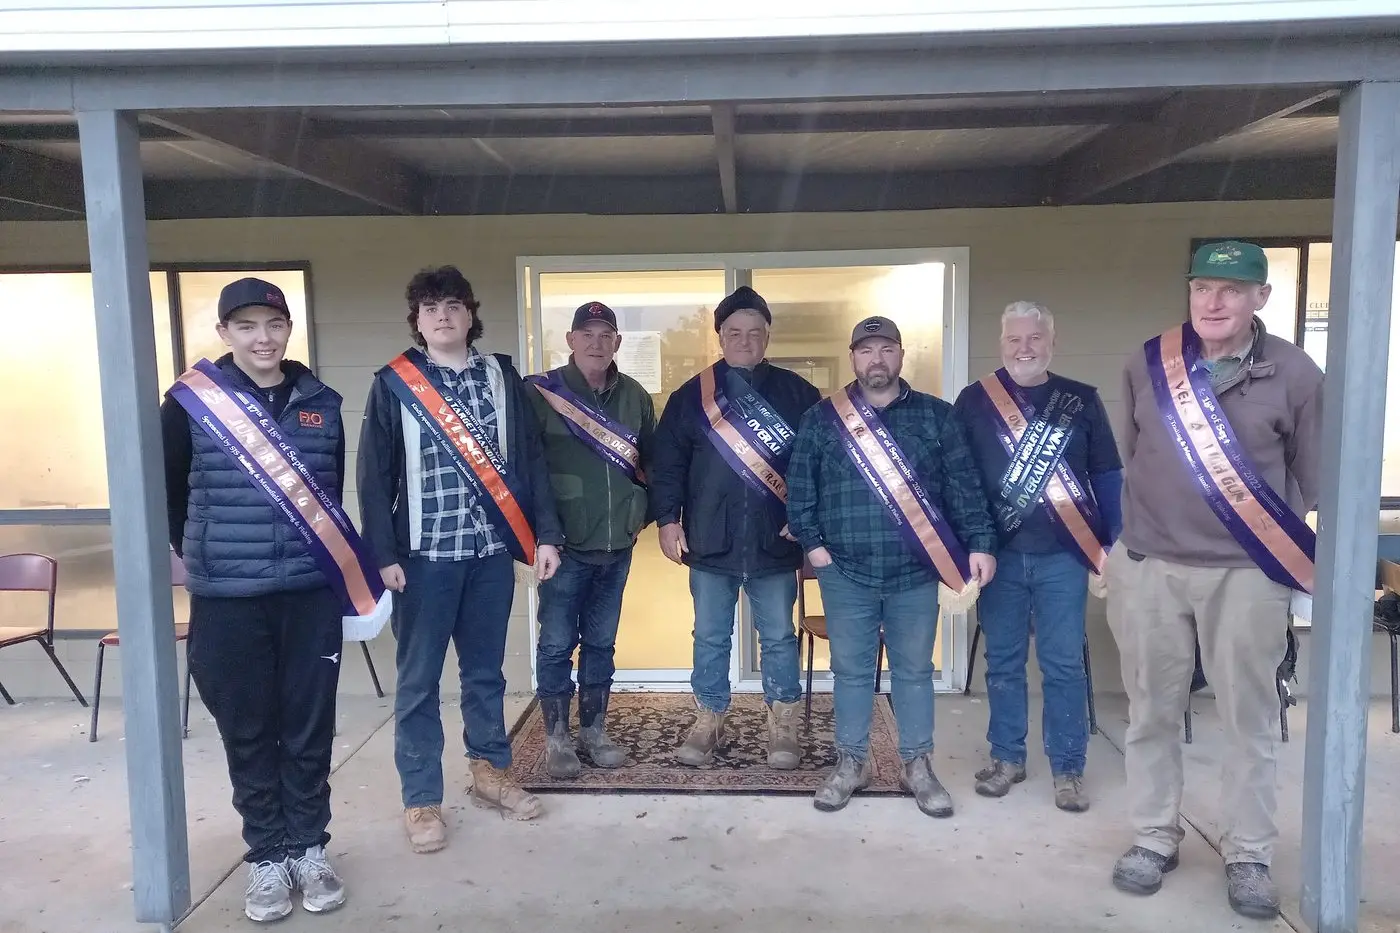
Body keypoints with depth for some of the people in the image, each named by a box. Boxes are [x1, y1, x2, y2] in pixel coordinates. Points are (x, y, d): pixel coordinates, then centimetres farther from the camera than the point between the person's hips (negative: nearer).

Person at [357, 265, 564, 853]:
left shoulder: (502, 377, 6)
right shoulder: (393, 384, 0)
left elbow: (530, 459, 6)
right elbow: (375, 475, -2)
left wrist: (545, 534, 0)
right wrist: (383, 553, -9)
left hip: (493, 548, 2)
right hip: (426, 551, -2)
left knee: (486, 670, 14)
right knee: (419, 679, 5)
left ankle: (489, 772, 30)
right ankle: (421, 799, 16)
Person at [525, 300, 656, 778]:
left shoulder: (634, 396, 7)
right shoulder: (543, 393, -7)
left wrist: (642, 514, 10)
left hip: (617, 545, 4)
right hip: (565, 544, -4)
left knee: (600, 643, 14)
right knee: (557, 644, 4)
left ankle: (594, 731, 27)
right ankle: (557, 739, 18)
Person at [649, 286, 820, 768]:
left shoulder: (796, 393, 2)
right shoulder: (692, 395, 3)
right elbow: (667, 461, 3)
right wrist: (668, 519, -4)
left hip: (775, 542, 0)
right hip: (710, 542, 1)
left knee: (779, 638, 10)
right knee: (710, 637, 12)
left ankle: (782, 727, 24)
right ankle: (708, 722, 27)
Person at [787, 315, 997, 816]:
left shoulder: (936, 415, 4)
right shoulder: (823, 418, 3)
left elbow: (964, 487, 2)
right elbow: (799, 488, 4)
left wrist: (980, 543, -6)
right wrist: (813, 544, -4)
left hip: (916, 573, 0)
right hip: (845, 573, 0)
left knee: (914, 670, 11)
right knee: (851, 670, 10)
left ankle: (918, 766, 25)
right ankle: (850, 763, 25)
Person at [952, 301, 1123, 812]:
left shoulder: (1082, 400, 4)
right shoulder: (973, 401, 3)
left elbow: (1108, 475, 5)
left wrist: (1112, 543, -1)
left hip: (1063, 555, 0)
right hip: (997, 554, 1)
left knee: (1063, 665, 4)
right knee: (1003, 662, 10)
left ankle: (1068, 768, 16)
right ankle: (1007, 757, 24)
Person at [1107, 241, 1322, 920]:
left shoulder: (1294, 374, -3)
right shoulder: (1147, 363, 2)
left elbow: (1317, 480, 5)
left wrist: (1317, 567, 4)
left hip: (1246, 573, -1)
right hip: (1148, 566, 2)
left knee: (1249, 718, 8)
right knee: (1151, 711, 10)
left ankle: (1248, 856, 23)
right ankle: (1155, 839, 25)